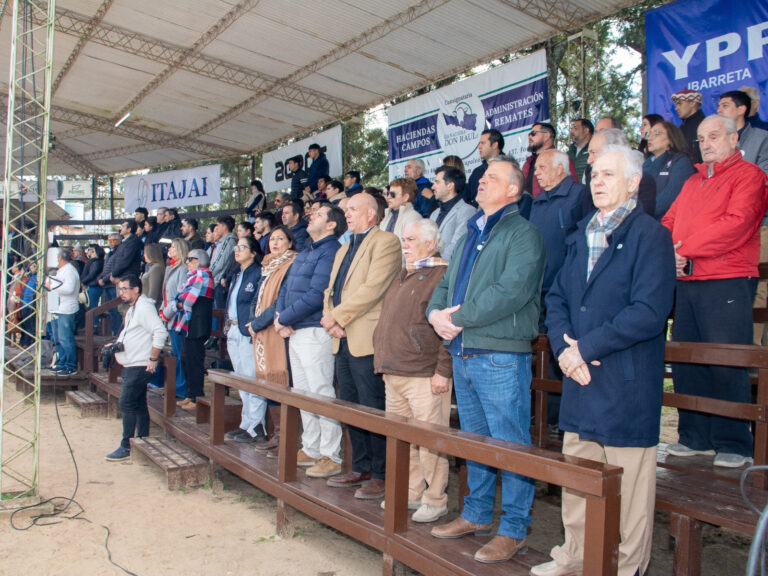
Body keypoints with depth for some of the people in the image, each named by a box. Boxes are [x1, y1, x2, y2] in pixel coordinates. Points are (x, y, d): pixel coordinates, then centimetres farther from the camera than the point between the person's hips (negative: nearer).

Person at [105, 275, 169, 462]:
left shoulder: (144, 307, -15)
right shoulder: (133, 309, 18)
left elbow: (160, 332, -25)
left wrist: (153, 359, -23)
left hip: (140, 367, -10)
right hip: (131, 366, 10)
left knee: (126, 404, -8)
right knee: (139, 405, 13)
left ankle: (126, 447, -2)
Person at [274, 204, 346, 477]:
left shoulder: (330, 252, -12)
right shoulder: (304, 253, 19)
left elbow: (315, 295, -21)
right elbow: (286, 288, 18)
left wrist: (283, 318, -13)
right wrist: (280, 317, 0)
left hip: (315, 331, -10)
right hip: (295, 332, 10)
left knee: (322, 393, -6)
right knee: (303, 393, 14)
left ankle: (331, 456, 3)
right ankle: (311, 449, 26)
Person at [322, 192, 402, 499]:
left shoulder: (386, 242, -6)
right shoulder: (343, 249, 23)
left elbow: (372, 288, -18)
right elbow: (331, 290, 18)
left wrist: (336, 316, -14)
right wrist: (331, 319, -2)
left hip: (367, 340, -9)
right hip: (343, 341, 9)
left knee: (374, 410, -2)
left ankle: (381, 475, 8)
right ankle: (360, 468, 27)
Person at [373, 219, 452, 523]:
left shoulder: (443, 275, -9)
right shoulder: (401, 278, 20)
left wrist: (443, 371, -18)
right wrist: (383, 361, 20)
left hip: (425, 375, -9)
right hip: (394, 373, 9)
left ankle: (436, 500, 13)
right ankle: (412, 493, 27)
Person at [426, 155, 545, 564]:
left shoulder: (522, 234, -8)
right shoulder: (470, 235, 19)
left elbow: (511, 291, -22)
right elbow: (446, 282, 19)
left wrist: (458, 317, -18)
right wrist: (436, 312, -3)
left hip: (501, 357, -8)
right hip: (463, 355, 8)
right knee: (474, 440, 18)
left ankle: (514, 529, 15)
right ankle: (476, 515, 33)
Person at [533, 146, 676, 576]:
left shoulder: (650, 235, -9)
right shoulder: (583, 235, 13)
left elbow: (650, 312, -19)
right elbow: (557, 298, 12)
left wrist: (585, 347, -17)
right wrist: (564, 346, -6)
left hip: (627, 387, -7)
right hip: (580, 380, 7)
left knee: (628, 490, 6)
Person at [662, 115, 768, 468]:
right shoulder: (693, 181, 23)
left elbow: (736, 223, -13)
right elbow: (669, 222, 15)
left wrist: (685, 249, -15)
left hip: (727, 283, -7)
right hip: (687, 283, 7)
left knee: (727, 366, -5)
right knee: (686, 363, 8)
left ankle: (733, 444, 6)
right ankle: (695, 437, 19)